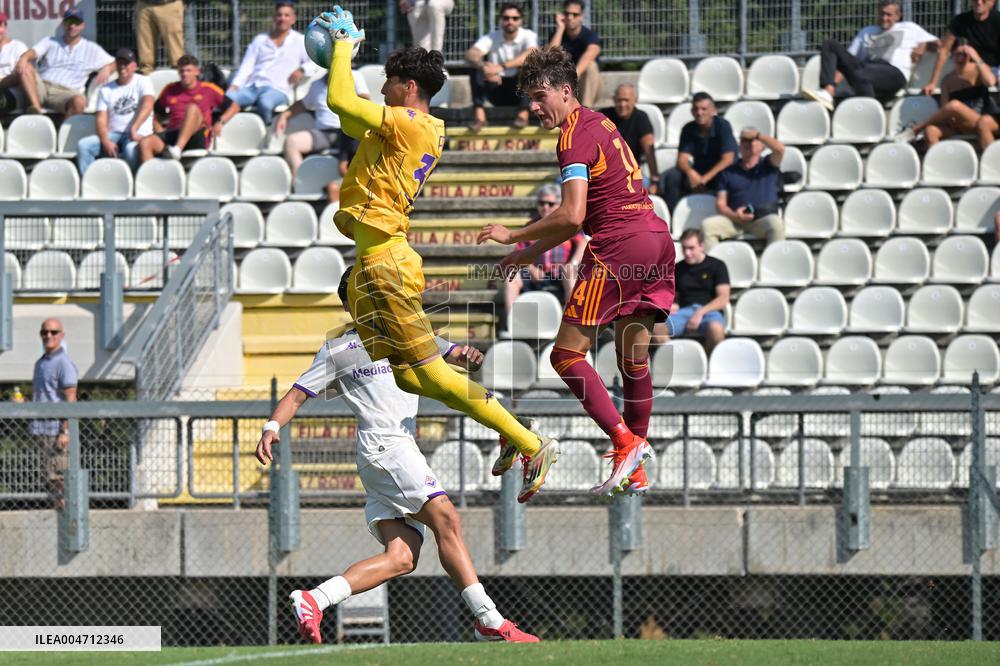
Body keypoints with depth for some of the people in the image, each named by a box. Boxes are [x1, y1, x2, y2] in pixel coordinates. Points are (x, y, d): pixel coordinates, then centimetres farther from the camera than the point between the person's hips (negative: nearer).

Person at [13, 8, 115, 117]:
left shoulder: (91, 49, 20)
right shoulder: (49, 42, 19)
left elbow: (113, 64, 18)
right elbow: (33, 52, 0)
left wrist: (107, 69, -9)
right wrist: (24, 58, -26)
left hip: (66, 93, -2)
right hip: (42, 87, 2)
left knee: (79, 101, -38)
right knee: (25, 67, -27)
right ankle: (36, 109, -40)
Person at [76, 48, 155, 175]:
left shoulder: (143, 82, 5)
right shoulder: (106, 89, 15)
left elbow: (147, 106, -13)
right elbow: (101, 119, 5)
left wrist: (134, 129, -29)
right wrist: (105, 141, -15)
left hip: (138, 135, -4)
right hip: (113, 134, 4)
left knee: (131, 148, -40)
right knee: (83, 145, -21)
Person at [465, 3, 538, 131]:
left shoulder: (528, 36, -9)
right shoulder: (491, 38, -4)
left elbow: (532, 54, -32)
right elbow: (470, 55, -22)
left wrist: (502, 67, -45)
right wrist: (483, 66, -46)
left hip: (520, 90, -2)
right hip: (497, 91, 2)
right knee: (478, 66, -21)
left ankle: (523, 114, -32)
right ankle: (479, 115, -31)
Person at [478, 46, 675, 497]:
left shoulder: (575, 135, -8)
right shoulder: (599, 124, 20)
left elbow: (572, 216, -17)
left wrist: (515, 236, -5)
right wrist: (533, 251, 28)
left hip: (618, 248, -9)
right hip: (656, 240, 9)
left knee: (567, 354, -6)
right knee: (634, 358, 12)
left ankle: (625, 442, -18)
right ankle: (636, 472, 13)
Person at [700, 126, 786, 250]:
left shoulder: (768, 166, 15)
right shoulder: (729, 172, 19)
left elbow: (779, 149, -7)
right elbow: (720, 204, 12)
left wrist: (757, 135, 2)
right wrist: (734, 215, -9)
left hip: (764, 218, -2)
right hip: (735, 220, 2)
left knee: (776, 224, -36)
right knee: (707, 225, -23)